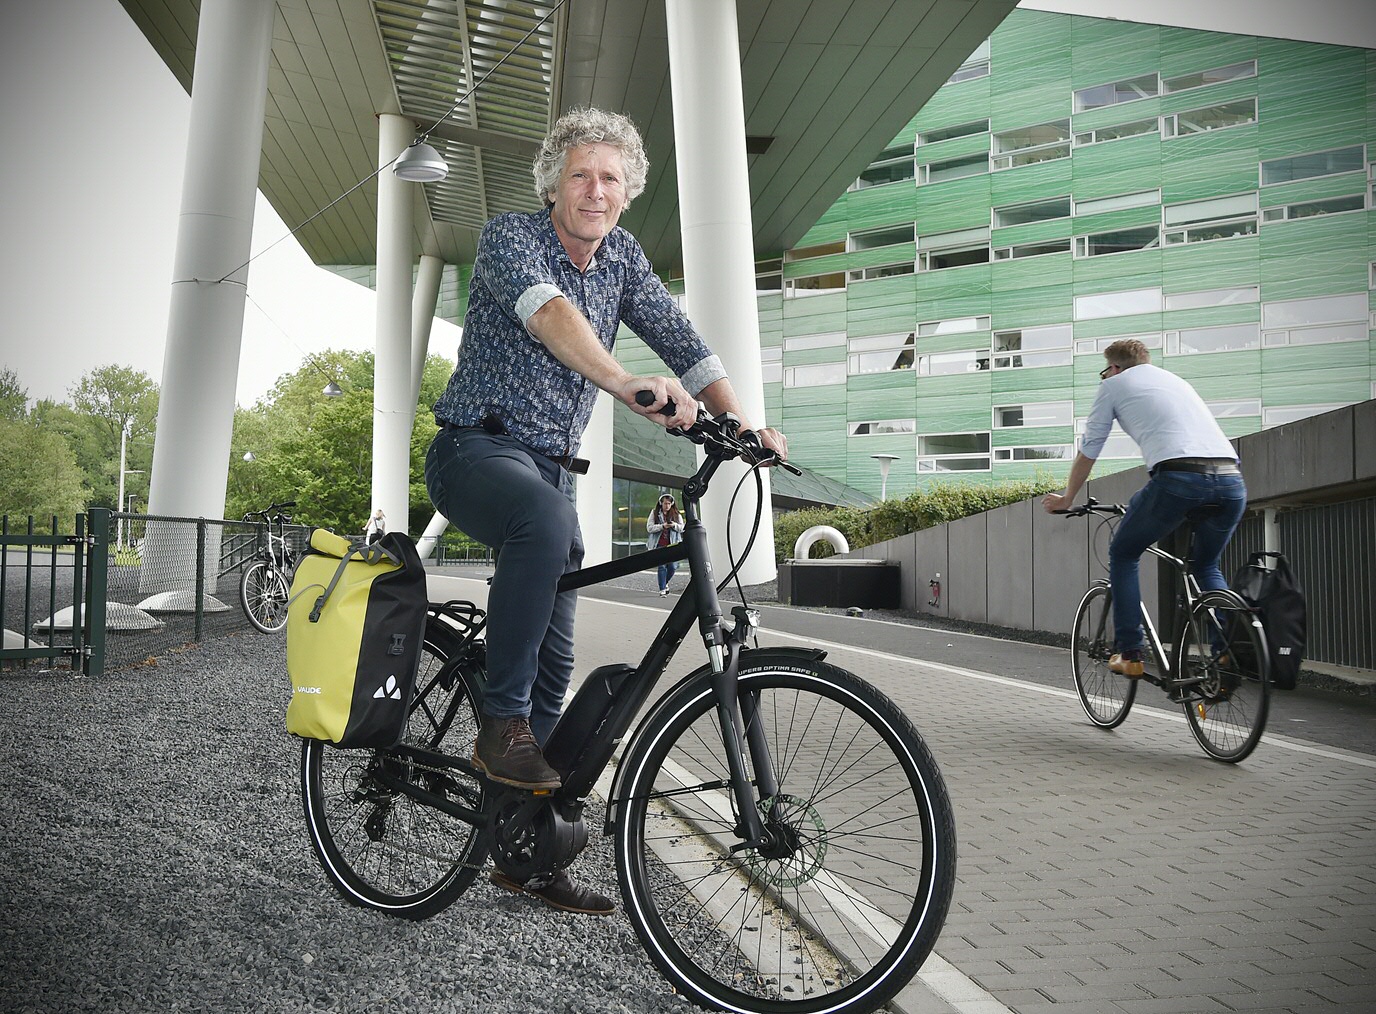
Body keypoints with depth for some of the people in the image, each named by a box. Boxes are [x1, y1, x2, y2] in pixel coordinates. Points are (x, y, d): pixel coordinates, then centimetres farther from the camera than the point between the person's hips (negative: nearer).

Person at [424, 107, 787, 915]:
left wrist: (743, 424, -15)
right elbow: (546, 309, -32)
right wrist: (623, 382, -50)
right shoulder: (510, 236, -10)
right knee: (546, 521, -41)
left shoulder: (624, 258, 8)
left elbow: (682, 341, 1)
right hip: (477, 448, -6)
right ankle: (502, 724, -26)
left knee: (555, 662, 4)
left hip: (551, 466, 6)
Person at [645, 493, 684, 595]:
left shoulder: (676, 514, 10)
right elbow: (649, 528, -5)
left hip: (672, 544, 2)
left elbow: (682, 528, 7)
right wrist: (662, 526, -18)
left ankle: (665, 583, 25)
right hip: (659, 545, -2)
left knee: (672, 566, -4)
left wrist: (675, 525, -14)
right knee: (662, 566, -6)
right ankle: (662, 589, 3)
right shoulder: (654, 513, 3)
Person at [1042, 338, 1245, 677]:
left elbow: (1088, 452, 21)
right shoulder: (1176, 380, 34)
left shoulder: (1115, 384, 18)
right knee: (1207, 567, 27)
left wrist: (1066, 499, 35)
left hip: (1180, 476, -6)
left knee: (1122, 556, 16)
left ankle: (1130, 655, 10)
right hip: (1232, 481, 6)